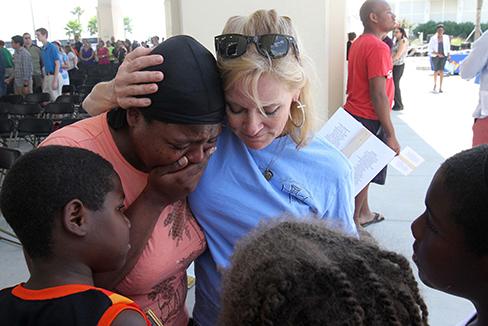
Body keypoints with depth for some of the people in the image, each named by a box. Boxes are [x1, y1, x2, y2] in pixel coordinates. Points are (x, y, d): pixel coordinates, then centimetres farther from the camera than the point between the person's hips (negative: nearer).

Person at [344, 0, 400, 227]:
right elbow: (378, 95, -23)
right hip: (369, 121, -9)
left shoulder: (359, 43, 10)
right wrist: (391, 135, -20)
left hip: (353, 113, 9)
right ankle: (353, 223, 11)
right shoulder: (378, 47, -19)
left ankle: (364, 213, 34)